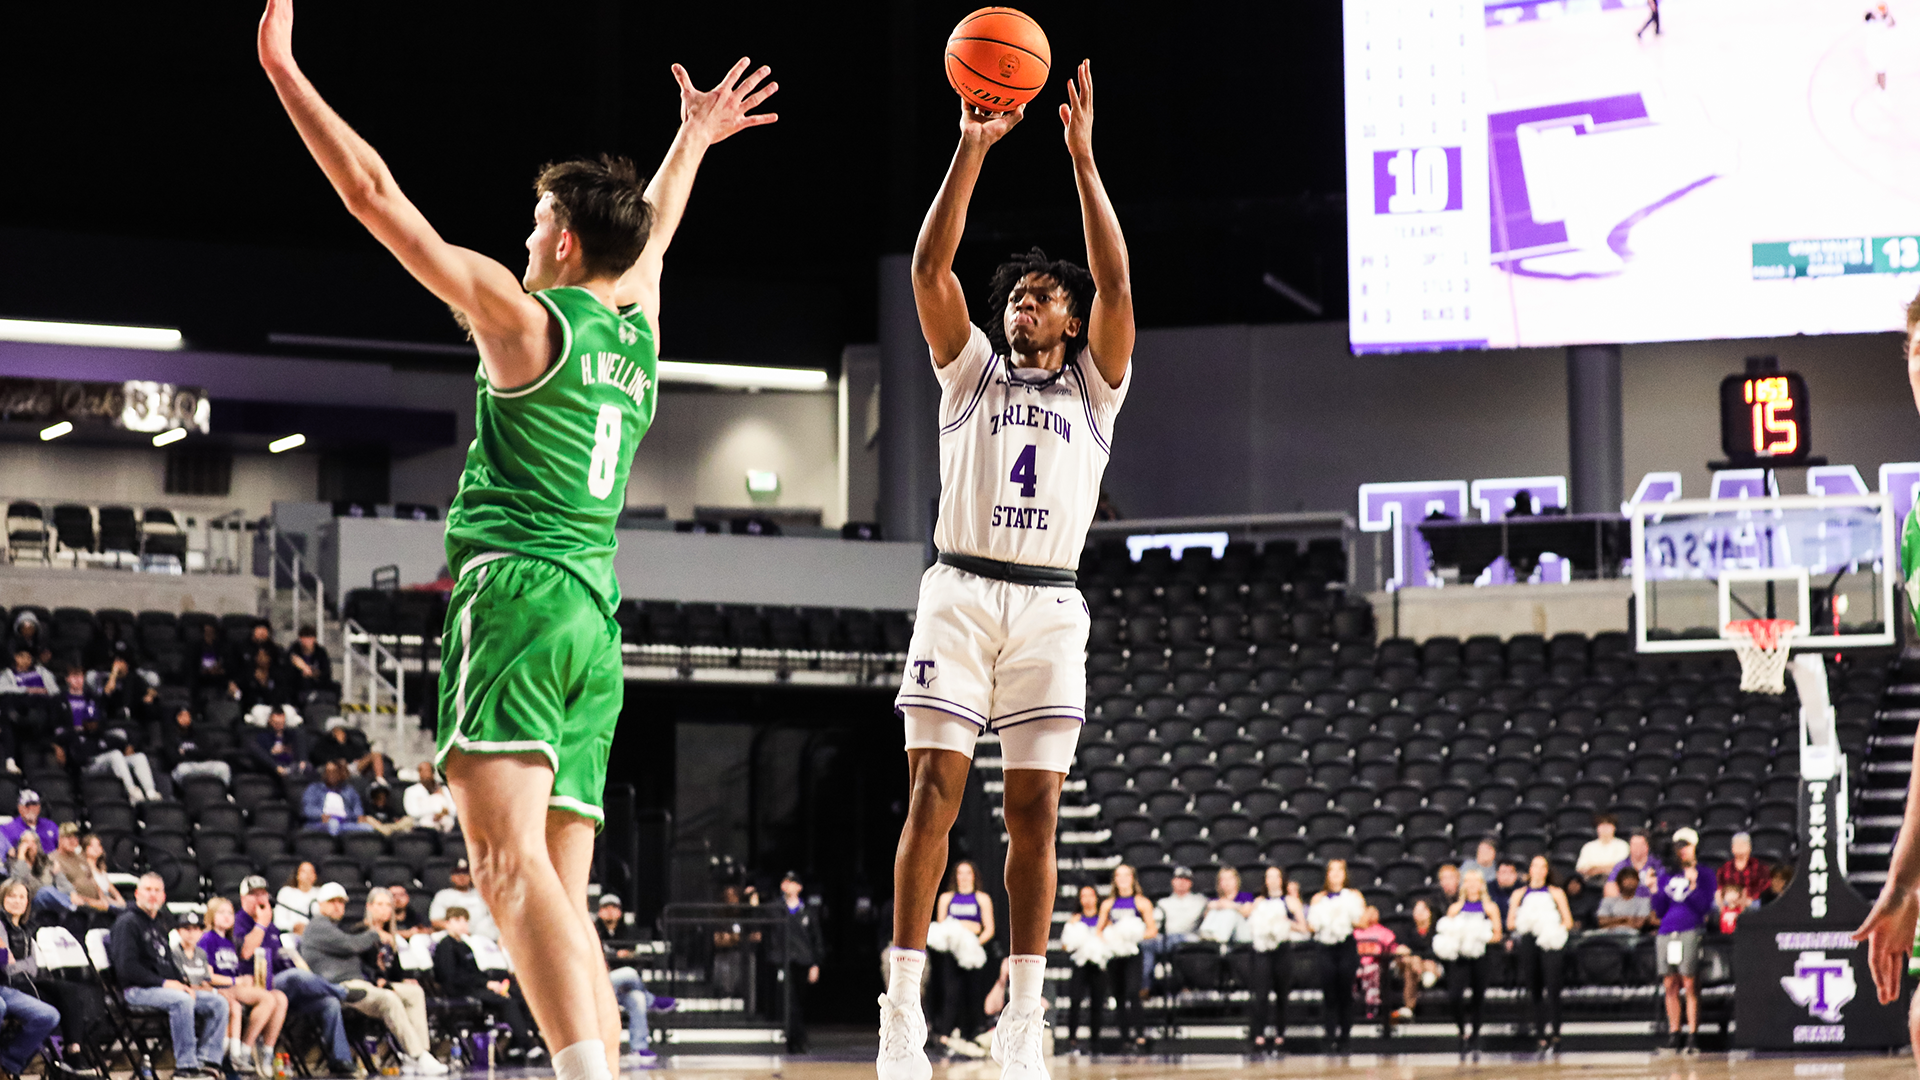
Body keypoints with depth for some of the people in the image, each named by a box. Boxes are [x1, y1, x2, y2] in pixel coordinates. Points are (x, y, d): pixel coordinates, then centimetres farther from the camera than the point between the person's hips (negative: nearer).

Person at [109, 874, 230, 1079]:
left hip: (166, 987, 9)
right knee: (182, 1000, -36)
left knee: (218, 1002, -5)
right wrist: (163, 983, -18)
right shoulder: (127, 923, -5)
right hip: (137, 990, -9)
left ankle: (208, 1060, -13)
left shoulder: (159, 924, 23)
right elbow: (127, 968, -15)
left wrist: (181, 983, 6)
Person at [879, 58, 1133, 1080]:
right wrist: (972, 149, -5)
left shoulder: (1093, 389, 15)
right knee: (933, 793, -9)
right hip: (961, 593, -1)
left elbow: (1117, 283, 1)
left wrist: (1082, 155, -4)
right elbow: (929, 267, 2)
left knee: (1034, 810, -1)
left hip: (1049, 607, 1)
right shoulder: (973, 372, 16)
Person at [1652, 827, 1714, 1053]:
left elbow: (1705, 907, -4)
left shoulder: (1704, 874, 6)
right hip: (1666, 933, 5)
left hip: (1691, 931, -5)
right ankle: (1673, 1034, 8)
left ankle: (1692, 1036, -10)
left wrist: (1692, 885, -15)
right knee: (1670, 986, 3)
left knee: (1690, 984, -10)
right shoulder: (1667, 875, 18)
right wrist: (1654, 890, 3)